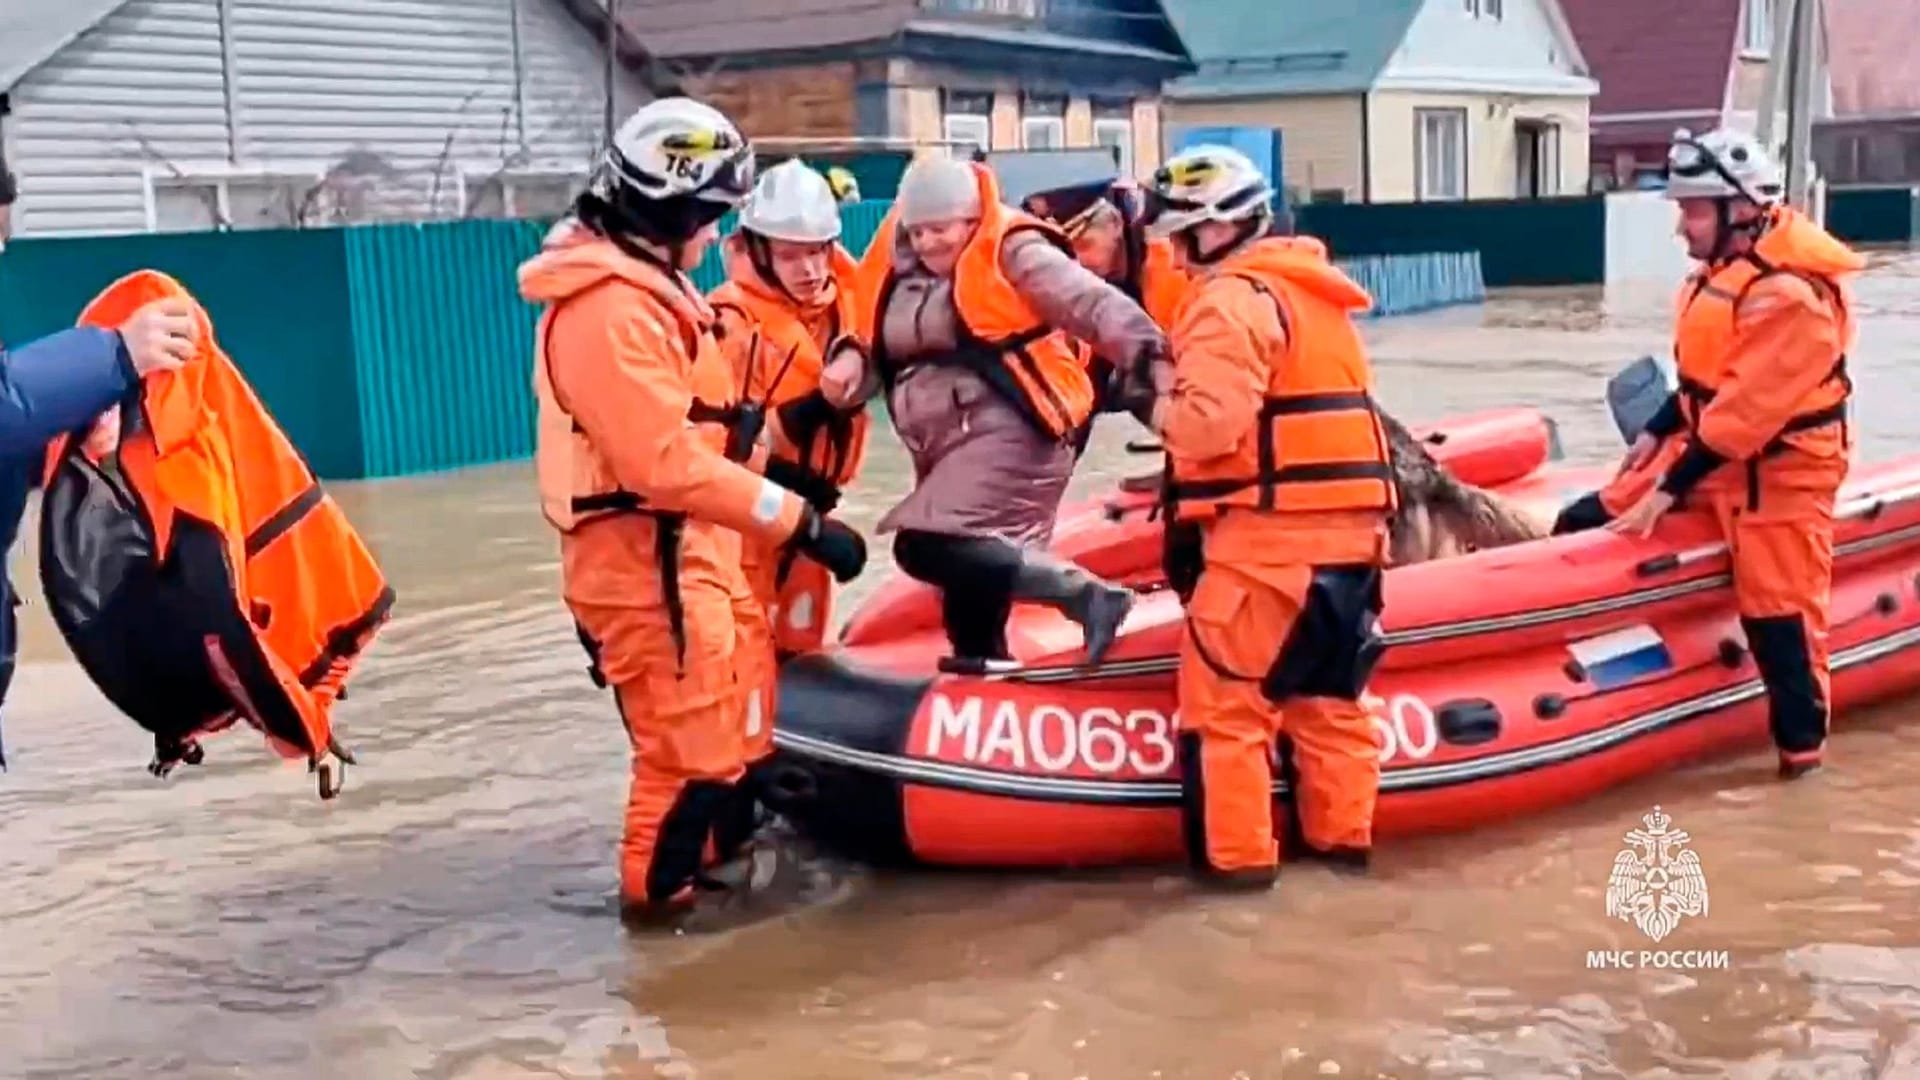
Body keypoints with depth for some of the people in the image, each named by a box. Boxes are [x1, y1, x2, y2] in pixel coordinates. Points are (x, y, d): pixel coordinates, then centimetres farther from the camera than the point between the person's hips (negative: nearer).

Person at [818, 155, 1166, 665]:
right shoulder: (898, 270, 14)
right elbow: (881, 352, 22)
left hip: (1007, 433, -8)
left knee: (929, 548, -22)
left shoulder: (1010, 252, -7)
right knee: (973, 571, 13)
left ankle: (1087, 594, -18)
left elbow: (1091, 302, -16)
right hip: (948, 449, 8)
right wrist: (851, 368, -1)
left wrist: (1145, 349, -32)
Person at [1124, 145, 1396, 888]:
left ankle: (1237, 854, 3)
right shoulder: (1313, 292, 19)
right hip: (1347, 524, 9)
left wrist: (1161, 400, -2)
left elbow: (1212, 423, -21)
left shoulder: (1232, 299, -10)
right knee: (1327, 692, 16)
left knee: (1223, 694, 0)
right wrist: (1182, 388, 13)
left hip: (1270, 531, -9)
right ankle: (1342, 834, 23)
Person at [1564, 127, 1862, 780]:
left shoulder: (1788, 296, -23)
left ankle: (1802, 743, 9)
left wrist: (1668, 490, -24)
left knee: (1777, 613, -7)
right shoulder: (1723, 271, 8)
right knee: (1582, 527, 4)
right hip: (1706, 449, 10)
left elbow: (1743, 416, -26)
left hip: (1778, 474, -9)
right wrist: (1656, 433, 12)